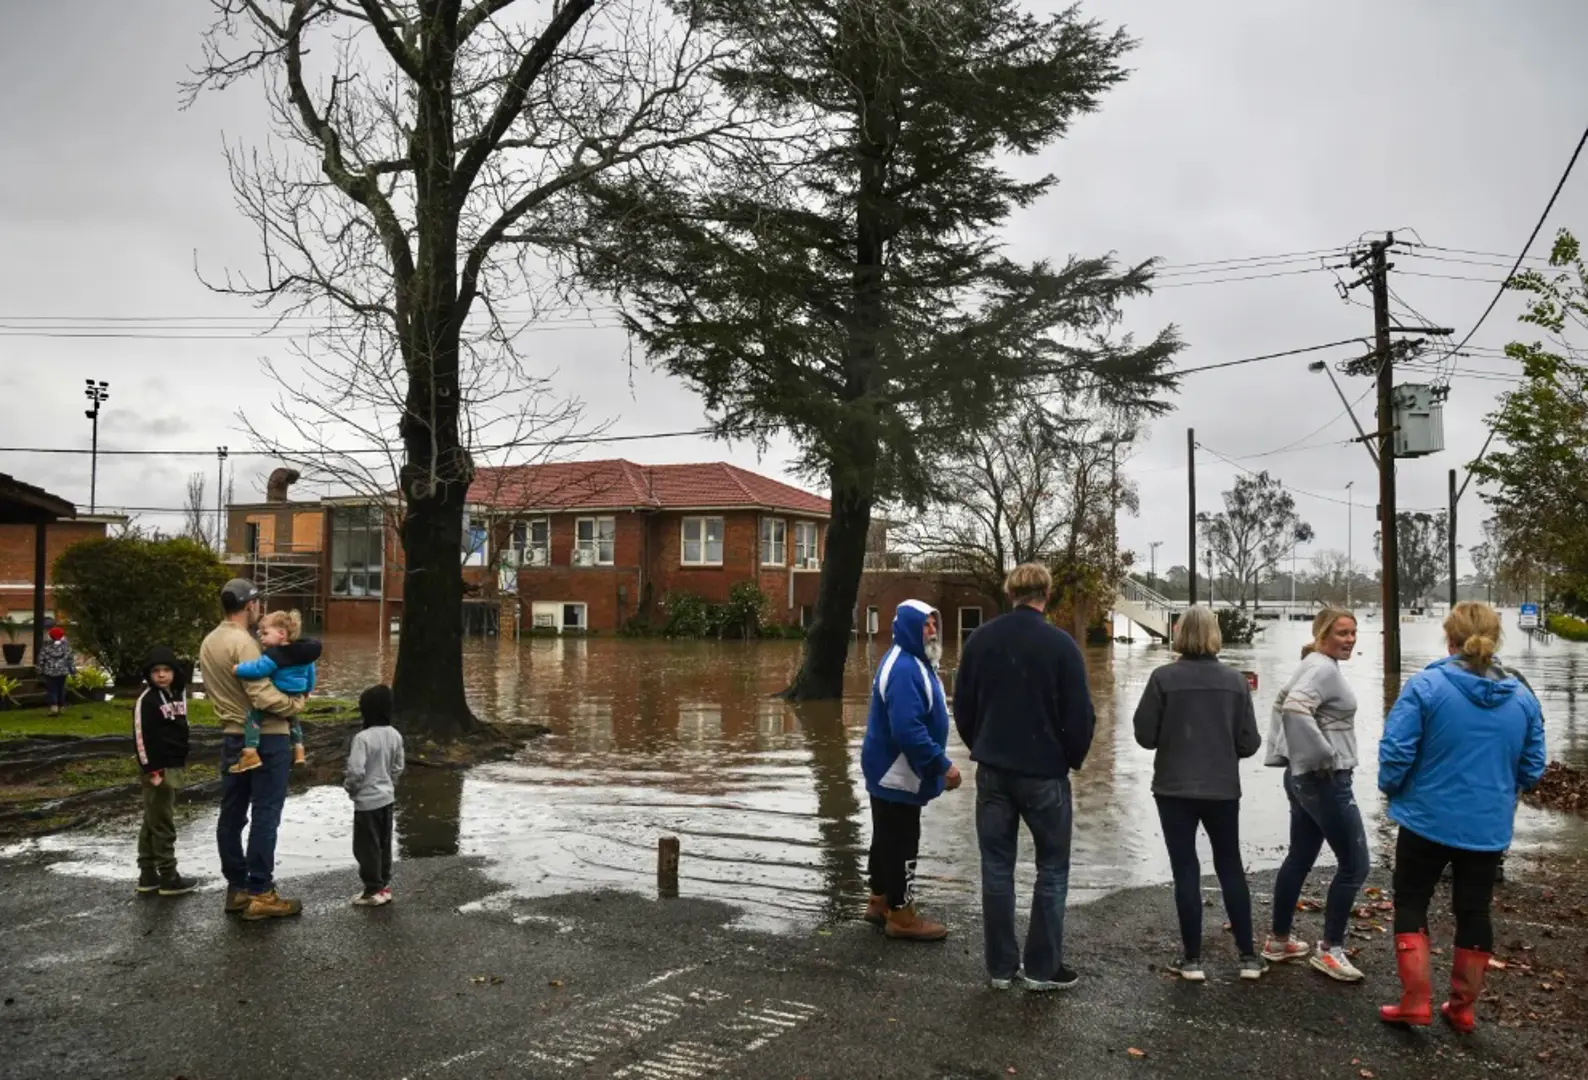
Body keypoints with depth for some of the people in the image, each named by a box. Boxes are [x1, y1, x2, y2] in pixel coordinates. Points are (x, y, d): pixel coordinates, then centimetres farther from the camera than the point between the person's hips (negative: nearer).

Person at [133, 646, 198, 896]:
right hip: (158, 769, -8)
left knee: (152, 823, 14)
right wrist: (151, 770, -19)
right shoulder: (147, 699, -14)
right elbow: (141, 737, -17)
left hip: (174, 768, 8)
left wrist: (183, 761, 19)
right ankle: (169, 878, 4)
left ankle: (148, 875, 21)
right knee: (162, 824, -2)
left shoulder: (177, 694, 11)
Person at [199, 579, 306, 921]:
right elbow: (263, 696, -24)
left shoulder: (208, 642, 10)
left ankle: (237, 888, 20)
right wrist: (295, 704, -10)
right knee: (265, 815, -3)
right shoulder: (243, 642, -18)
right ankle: (260, 894, 0)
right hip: (264, 738, -9)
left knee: (232, 814, 11)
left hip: (232, 736, 9)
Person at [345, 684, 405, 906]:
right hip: (387, 797, 7)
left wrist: (349, 787, -6)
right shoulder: (395, 735, 0)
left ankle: (374, 890, 10)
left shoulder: (363, 738, -22)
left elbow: (356, 771, -25)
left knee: (367, 846, 4)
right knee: (384, 844, 17)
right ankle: (384, 885, 25)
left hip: (367, 800, -7)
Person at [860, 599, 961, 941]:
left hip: (891, 771, 11)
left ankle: (880, 901, 31)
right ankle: (902, 916, 8)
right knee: (901, 843, -1)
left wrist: (938, 763, 18)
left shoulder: (914, 662, 11)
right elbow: (908, 729, -32)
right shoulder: (903, 670, -25)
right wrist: (943, 765, -27)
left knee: (888, 839, 19)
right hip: (897, 774, -11)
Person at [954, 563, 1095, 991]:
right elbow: (1080, 715, -10)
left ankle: (1001, 966, 15)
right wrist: (1072, 759, 7)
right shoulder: (1060, 644, -12)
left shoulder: (980, 639, 0)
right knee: (1052, 868, 9)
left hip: (992, 770, 4)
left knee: (997, 867, 10)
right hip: (1045, 771, -3)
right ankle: (1042, 967, 10)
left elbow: (962, 706, 6)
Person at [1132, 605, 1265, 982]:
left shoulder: (1164, 678, -11)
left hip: (1175, 789, -2)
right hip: (1222, 789, 2)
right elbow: (1249, 742, -2)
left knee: (1186, 870, 6)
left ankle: (1192, 959, 11)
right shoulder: (1235, 680, -3)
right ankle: (1248, 956, 20)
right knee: (1231, 868, 16)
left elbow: (1145, 735, -8)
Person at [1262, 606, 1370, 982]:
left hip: (1304, 778, 10)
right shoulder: (1324, 668, -17)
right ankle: (1329, 950, 5)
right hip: (1325, 780, -10)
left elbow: (1282, 702, 24)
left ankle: (1279, 941, 25)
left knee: (1299, 859, 16)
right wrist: (1323, 756, -24)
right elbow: (1294, 708, -33)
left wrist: (1284, 755, 20)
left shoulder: (1315, 665, 13)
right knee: (1354, 865, -3)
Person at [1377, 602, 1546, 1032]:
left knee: (1411, 905, 12)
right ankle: (1463, 1007, 26)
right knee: (1474, 913, 16)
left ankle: (1416, 1000, 8)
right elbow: (1532, 768, 6)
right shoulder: (1522, 696, -1)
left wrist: (1392, 788, 2)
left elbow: (1396, 751, -17)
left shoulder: (1425, 685, -16)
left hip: (1428, 820, -4)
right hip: (1489, 828, 4)